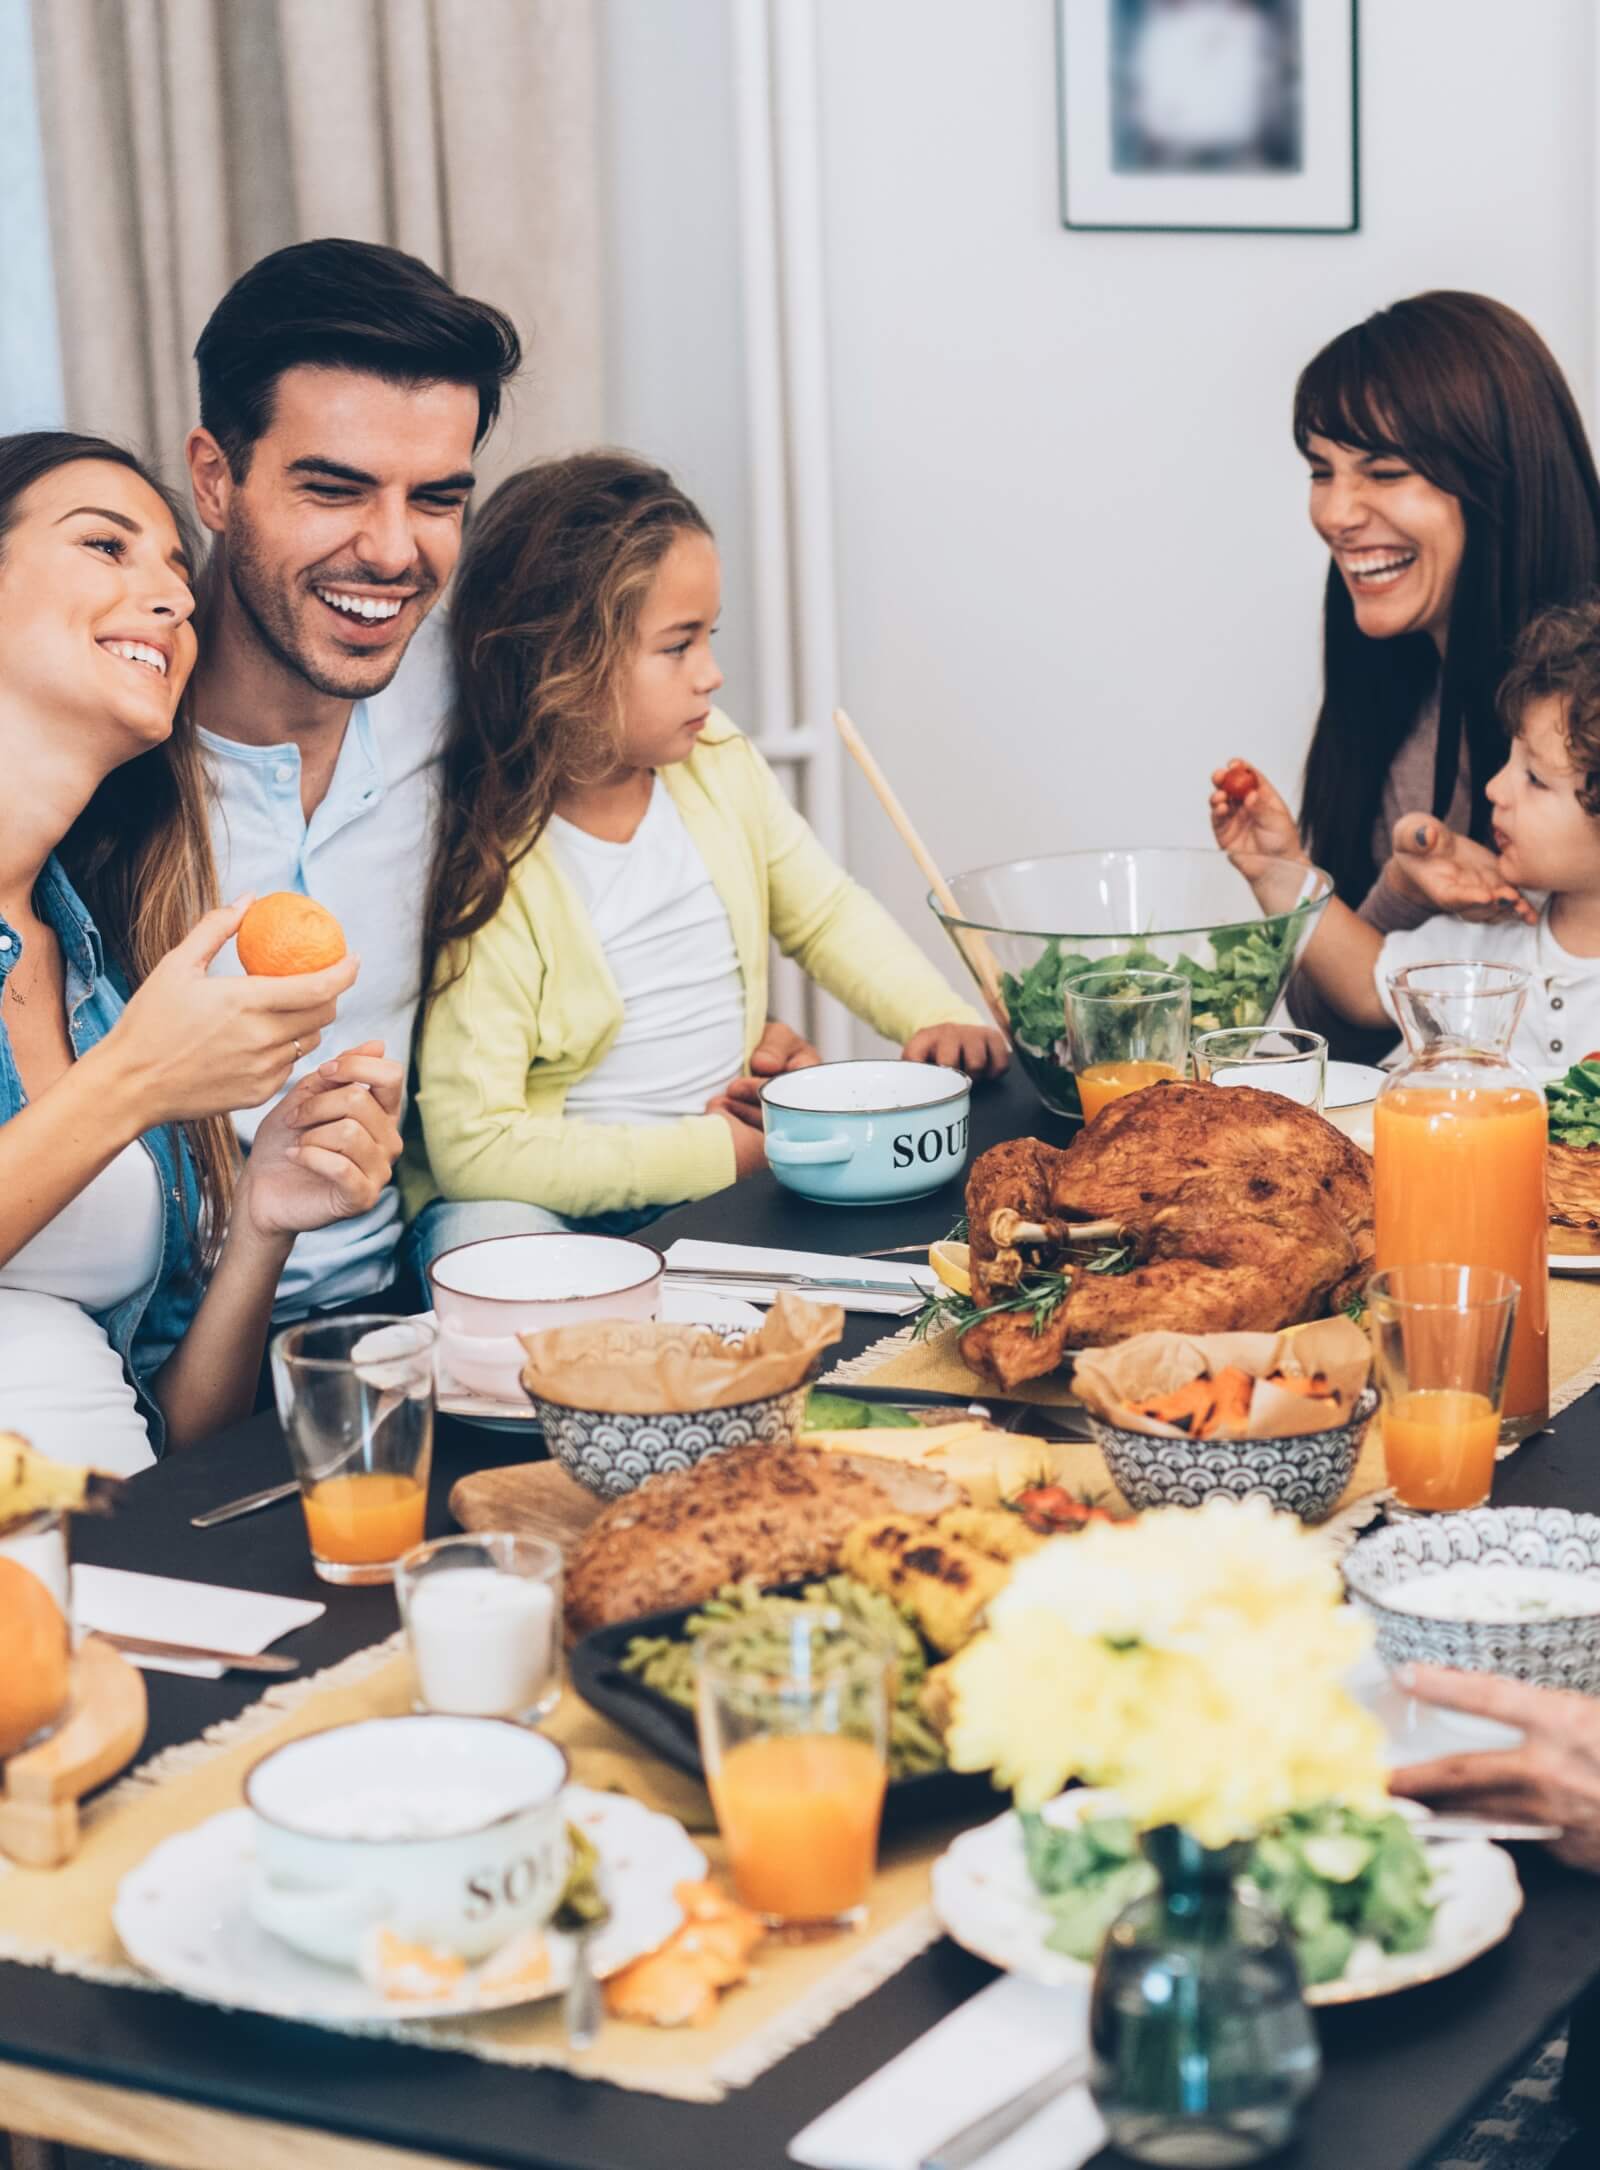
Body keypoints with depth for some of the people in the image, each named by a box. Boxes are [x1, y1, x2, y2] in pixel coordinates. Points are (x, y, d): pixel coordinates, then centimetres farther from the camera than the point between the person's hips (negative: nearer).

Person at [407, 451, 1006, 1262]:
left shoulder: (717, 761, 1)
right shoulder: (490, 874, -20)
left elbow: (823, 912, 17)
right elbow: (474, 1147, -22)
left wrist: (939, 1018, -2)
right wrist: (713, 1154, -22)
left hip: (738, 1152, 6)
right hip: (567, 1192, -6)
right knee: (487, 1237, -37)